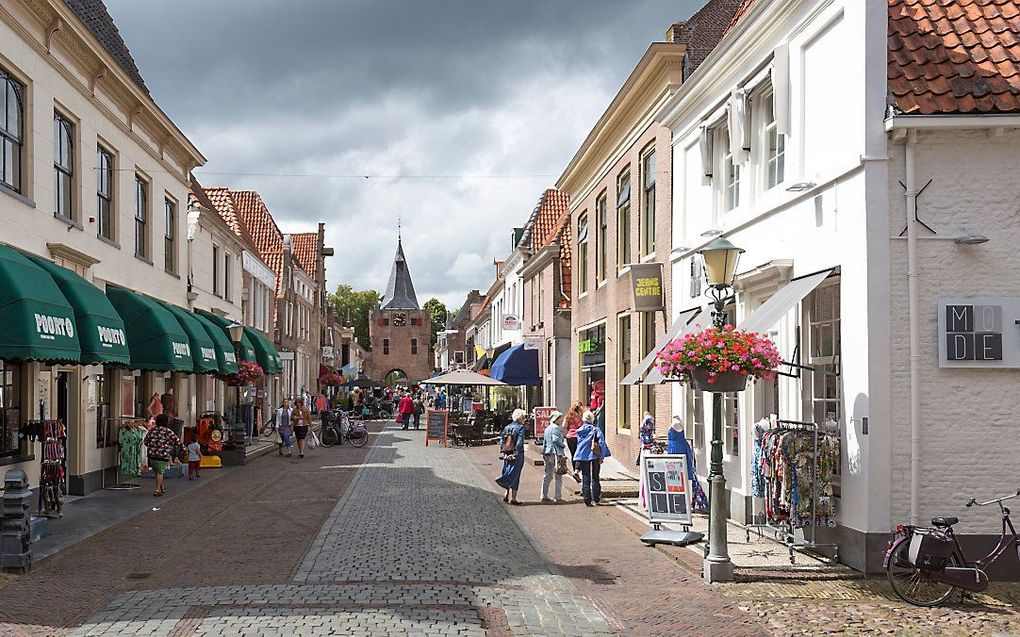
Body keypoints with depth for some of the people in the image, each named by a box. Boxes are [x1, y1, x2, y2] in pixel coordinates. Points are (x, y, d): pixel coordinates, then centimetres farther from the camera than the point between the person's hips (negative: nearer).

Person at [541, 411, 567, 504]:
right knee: (558, 476, -2)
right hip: (555, 453, -8)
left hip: (547, 453, 8)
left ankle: (544, 497, 12)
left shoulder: (547, 428, 18)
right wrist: (564, 445, -7)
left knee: (548, 475, 12)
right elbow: (556, 440, -21)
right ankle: (558, 498, -1)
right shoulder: (556, 428, -10)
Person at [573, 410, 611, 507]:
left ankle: (587, 501, 3)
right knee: (595, 478, 10)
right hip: (594, 456, -2)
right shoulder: (596, 430, -6)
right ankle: (596, 499, 10)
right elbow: (601, 443, -13)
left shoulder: (579, 431, 4)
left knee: (585, 479, 7)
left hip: (582, 457, 2)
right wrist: (601, 457, -11)